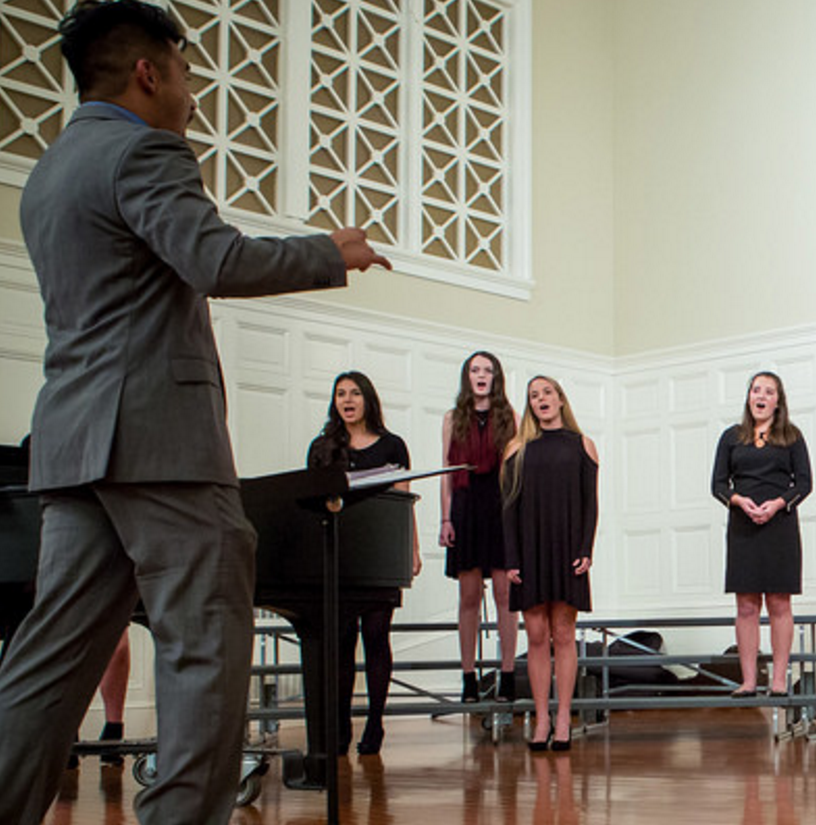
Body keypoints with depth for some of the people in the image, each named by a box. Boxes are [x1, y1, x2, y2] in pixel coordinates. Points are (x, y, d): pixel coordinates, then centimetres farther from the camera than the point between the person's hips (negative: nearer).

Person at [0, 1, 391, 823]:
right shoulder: (142, 150, -8)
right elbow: (220, 263, -21)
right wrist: (331, 254, -7)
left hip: (76, 439, 9)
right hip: (158, 433, -9)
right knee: (205, 642, -4)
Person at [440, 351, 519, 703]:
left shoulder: (509, 417, 8)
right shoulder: (453, 419, 11)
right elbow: (447, 472, 9)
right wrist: (446, 518, 1)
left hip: (502, 506, -1)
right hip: (466, 506, 1)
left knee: (504, 593, -4)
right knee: (469, 595, 1)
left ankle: (507, 675, 0)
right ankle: (468, 677, 5)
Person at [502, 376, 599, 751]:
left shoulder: (581, 445, 7)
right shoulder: (518, 448, 8)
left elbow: (590, 502, 4)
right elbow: (510, 505, 5)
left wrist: (586, 551, -8)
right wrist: (511, 559, -3)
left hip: (566, 550, -1)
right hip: (529, 549, 1)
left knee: (563, 635, 0)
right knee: (536, 635, 1)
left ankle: (562, 720, 5)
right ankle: (541, 720, 5)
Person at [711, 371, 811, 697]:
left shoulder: (791, 437, 8)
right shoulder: (732, 437, 12)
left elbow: (804, 482, 4)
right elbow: (718, 484, 9)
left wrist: (778, 503, -14)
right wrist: (740, 500, -11)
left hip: (780, 525, -1)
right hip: (743, 527, 1)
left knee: (779, 605, -1)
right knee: (746, 606, -1)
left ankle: (779, 679, 3)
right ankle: (748, 680, 1)